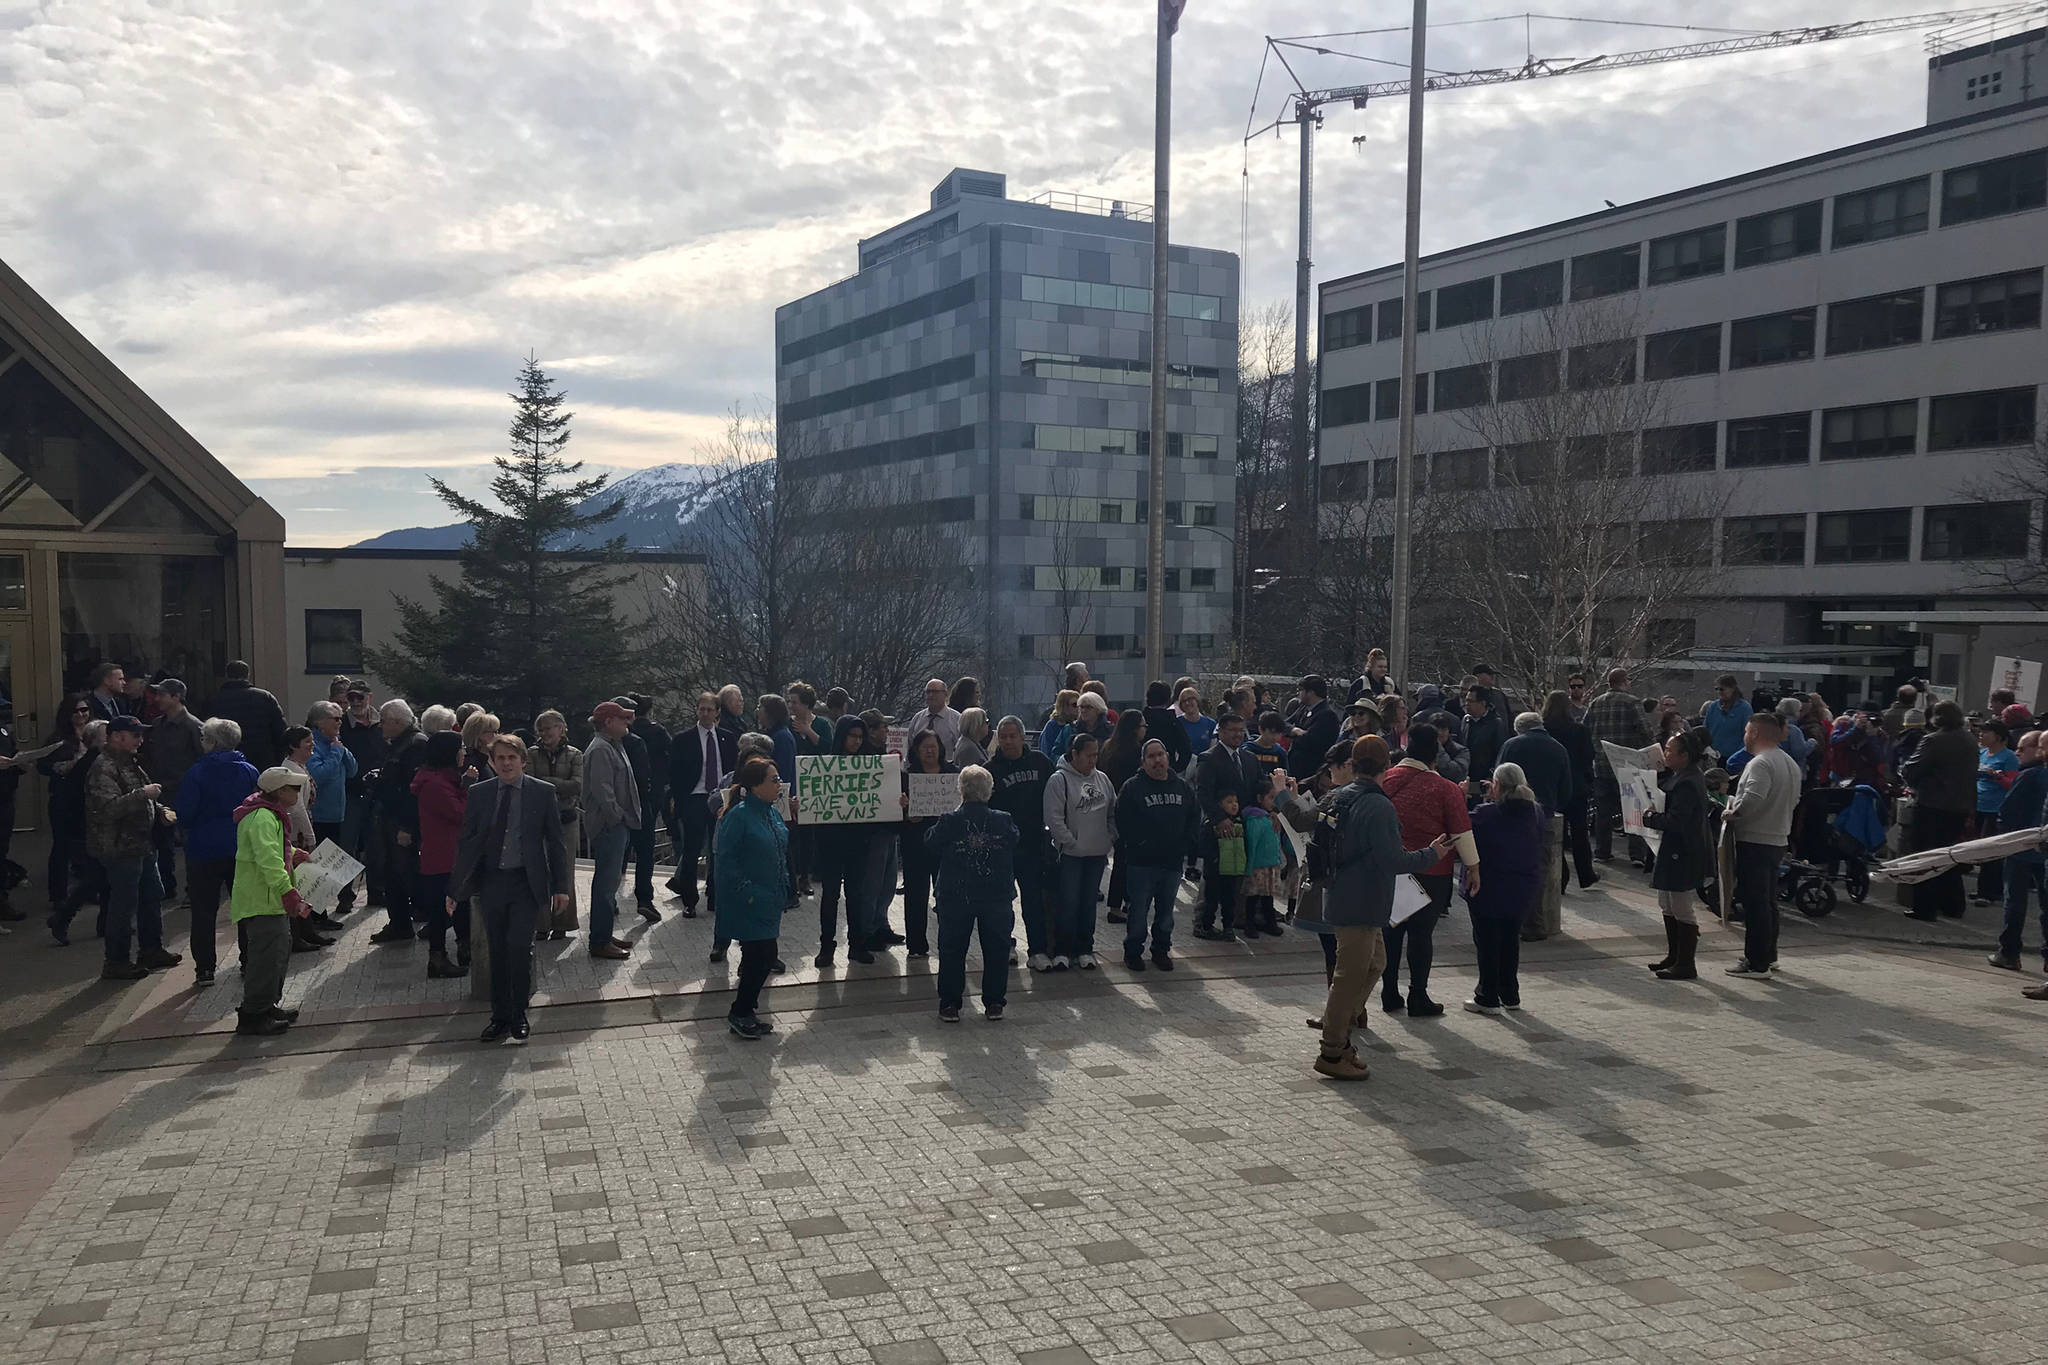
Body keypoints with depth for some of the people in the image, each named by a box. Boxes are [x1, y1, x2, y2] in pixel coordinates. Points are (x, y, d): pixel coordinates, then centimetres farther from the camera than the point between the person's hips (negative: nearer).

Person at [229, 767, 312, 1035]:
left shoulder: (271, 814, 14)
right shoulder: (262, 817, -21)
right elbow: (269, 859, -31)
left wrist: (295, 854, 21)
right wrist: (289, 892, -34)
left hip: (271, 899, 11)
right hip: (262, 901, -11)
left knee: (281, 948, 19)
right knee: (268, 955, -9)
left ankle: (267, 1005, 30)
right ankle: (252, 1015, -2)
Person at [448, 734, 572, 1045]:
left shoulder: (542, 792, -1)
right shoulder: (478, 793, 4)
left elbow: (555, 842, 2)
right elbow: (466, 842, 7)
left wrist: (560, 886, -2)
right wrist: (454, 889, 4)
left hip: (526, 882, -2)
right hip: (490, 881, 2)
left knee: (519, 948, -9)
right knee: (497, 952, 9)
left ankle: (519, 1016, 8)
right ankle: (500, 1016, 21)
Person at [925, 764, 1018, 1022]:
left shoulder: (949, 822, -11)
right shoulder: (1004, 821, -5)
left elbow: (930, 847, 1)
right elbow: (1017, 854, 6)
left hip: (956, 897, -1)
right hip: (996, 897, 1)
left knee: (952, 949, 10)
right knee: (996, 948, 13)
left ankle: (950, 1004, 11)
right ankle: (994, 1002, 17)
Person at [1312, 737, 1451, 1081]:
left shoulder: (1338, 798, 8)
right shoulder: (1379, 807, -20)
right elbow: (1393, 860, -22)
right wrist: (1432, 854, -8)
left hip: (1340, 896, 10)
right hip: (1361, 906, -10)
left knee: (1375, 962, 21)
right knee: (1351, 976, -1)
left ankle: (1338, 1035, 25)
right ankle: (1332, 1054, 7)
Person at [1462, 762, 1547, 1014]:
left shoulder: (1486, 814, -20)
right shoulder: (1536, 812, -4)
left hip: (1489, 890, -5)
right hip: (1523, 890, 5)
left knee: (1487, 942, 6)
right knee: (1511, 939, 19)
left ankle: (1488, 998, 11)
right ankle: (1510, 995, 27)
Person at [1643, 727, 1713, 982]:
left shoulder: (1688, 783, -24)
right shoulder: (1681, 775, 8)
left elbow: (1674, 821, -26)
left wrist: (1650, 818, -11)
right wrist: (1660, 770, 5)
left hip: (1684, 855, -11)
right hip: (1675, 852, 11)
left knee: (1683, 911, -1)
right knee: (1668, 906, 20)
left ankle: (1686, 965, 8)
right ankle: (1674, 956, 32)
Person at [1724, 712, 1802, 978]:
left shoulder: (1760, 764, -18)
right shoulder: (1790, 763, 14)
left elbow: (1752, 799, -31)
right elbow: (1794, 801, 20)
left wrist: (1732, 814, -16)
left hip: (1754, 841, -10)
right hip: (1778, 839, 10)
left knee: (1754, 903, -5)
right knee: (1769, 901, 18)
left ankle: (1757, 963, -1)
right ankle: (1769, 955, 28)